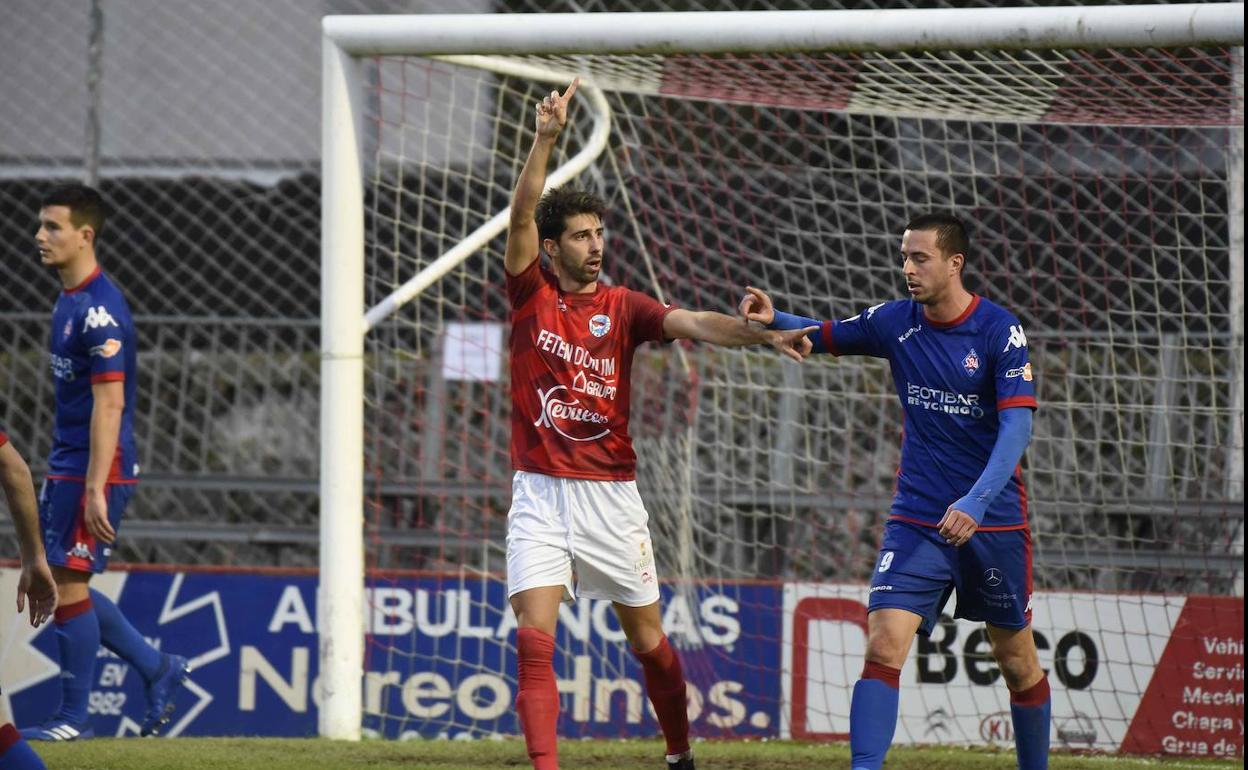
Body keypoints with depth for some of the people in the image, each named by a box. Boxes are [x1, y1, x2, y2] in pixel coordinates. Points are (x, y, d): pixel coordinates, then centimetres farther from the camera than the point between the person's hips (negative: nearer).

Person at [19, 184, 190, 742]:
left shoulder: (99, 310, -17)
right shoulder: (69, 300, 14)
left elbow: (108, 404, -21)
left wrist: (95, 490, -25)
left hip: (92, 469, -10)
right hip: (65, 465, 10)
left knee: (67, 585, -6)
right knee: (64, 587, 12)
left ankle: (73, 717, 2)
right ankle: (157, 669, 23)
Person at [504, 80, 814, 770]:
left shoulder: (622, 307, 3)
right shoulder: (531, 295, 2)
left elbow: (692, 324, -12)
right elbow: (522, 214, -11)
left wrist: (765, 336, -28)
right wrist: (546, 139, -22)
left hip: (612, 496, 1)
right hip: (541, 497, -1)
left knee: (648, 640, 9)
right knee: (534, 638, -14)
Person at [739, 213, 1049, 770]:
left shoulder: (999, 330, -12)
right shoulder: (896, 321, 0)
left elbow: (1017, 425, -18)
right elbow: (823, 337, 15)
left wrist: (977, 500, -31)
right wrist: (773, 320, -7)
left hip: (993, 522, -2)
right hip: (917, 521, 2)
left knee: (1017, 660, 10)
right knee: (883, 646, -16)